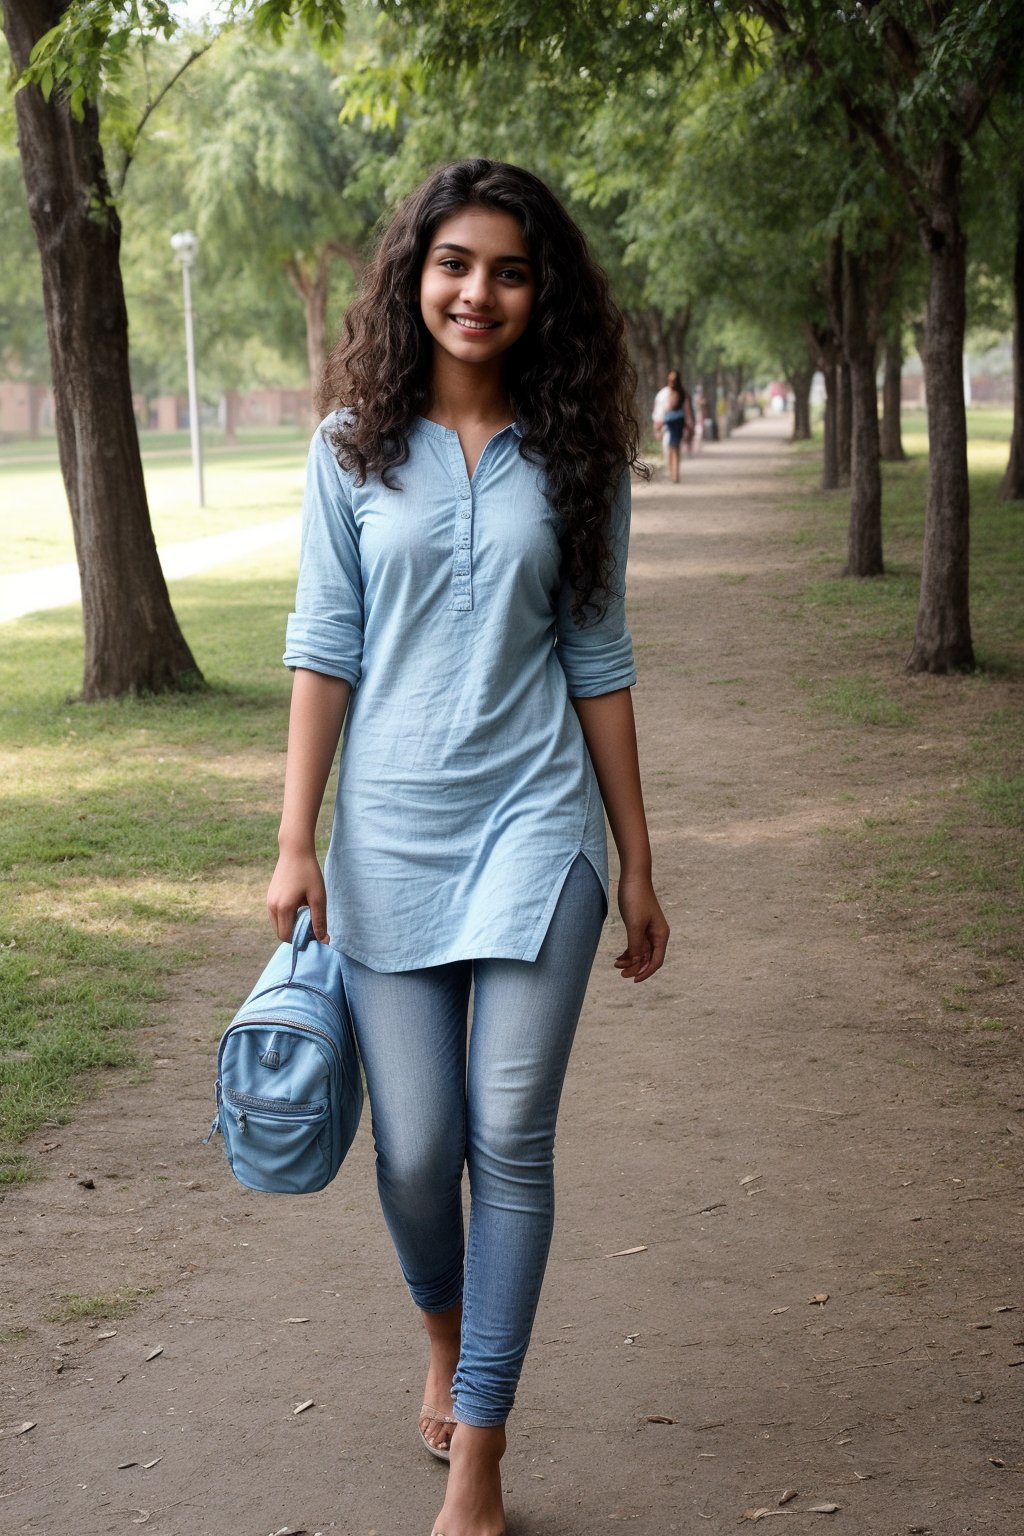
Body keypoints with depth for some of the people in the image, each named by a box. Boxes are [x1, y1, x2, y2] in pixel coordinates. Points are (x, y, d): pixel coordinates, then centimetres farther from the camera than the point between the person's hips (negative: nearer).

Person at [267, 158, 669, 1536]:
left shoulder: (573, 452, 4)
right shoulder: (357, 446, 3)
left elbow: (598, 659, 7)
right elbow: (325, 643, 1)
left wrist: (638, 864, 7)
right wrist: (296, 841, -5)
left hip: (536, 826, 0)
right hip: (390, 831, 0)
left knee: (510, 1138, -5)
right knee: (416, 1147, 3)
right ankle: (446, 1337, 37)